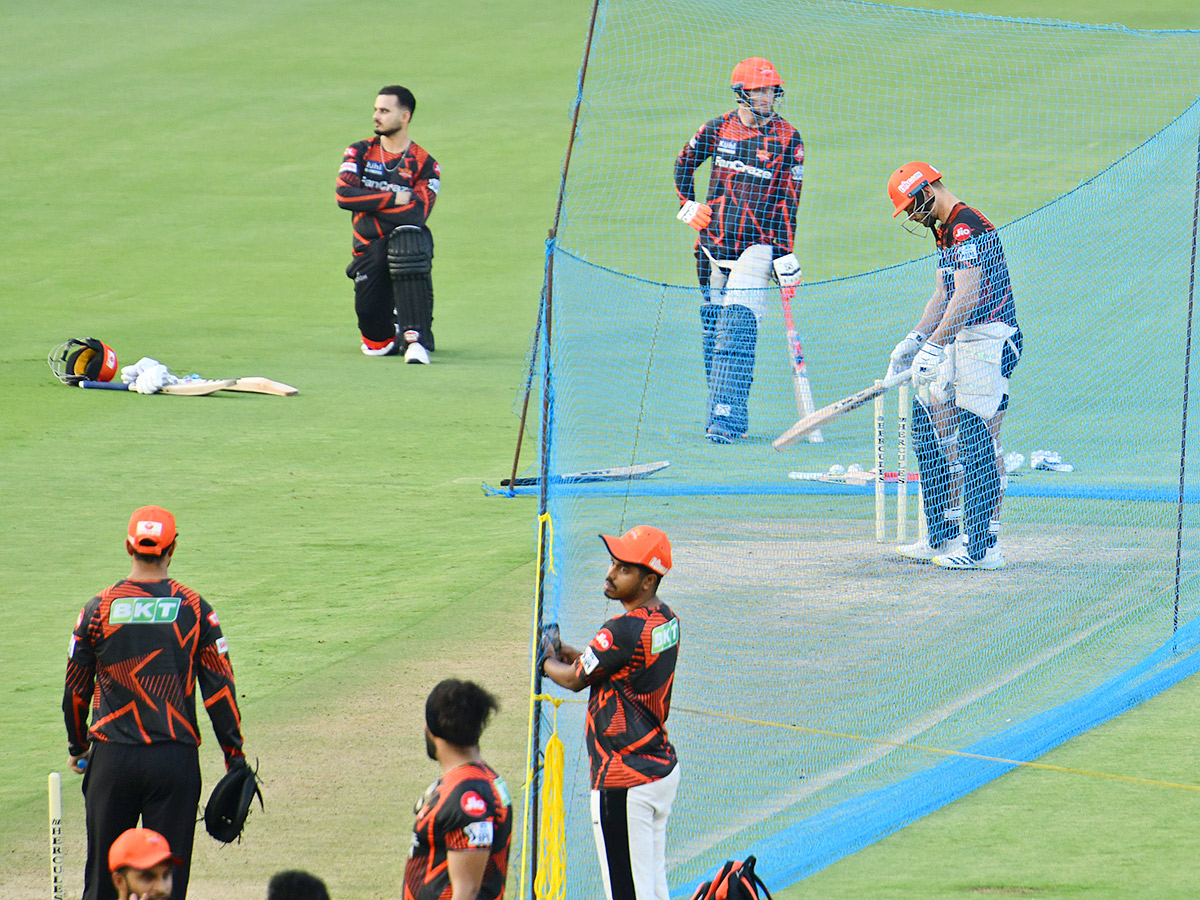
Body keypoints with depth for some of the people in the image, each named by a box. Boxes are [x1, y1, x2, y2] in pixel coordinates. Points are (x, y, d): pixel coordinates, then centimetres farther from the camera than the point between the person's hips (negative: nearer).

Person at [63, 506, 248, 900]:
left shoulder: (98, 609, 0)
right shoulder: (194, 609, -2)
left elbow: (76, 690, 7)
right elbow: (220, 689, -2)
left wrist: (77, 747, 21)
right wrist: (235, 757, 5)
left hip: (112, 759, 1)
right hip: (175, 760, -1)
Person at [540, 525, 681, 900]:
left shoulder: (626, 630, -23)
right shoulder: (666, 619, 6)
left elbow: (575, 679, -9)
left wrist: (548, 662, 12)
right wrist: (568, 653, 13)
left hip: (624, 783, -10)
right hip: (663, 768, 10)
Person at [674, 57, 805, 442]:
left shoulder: (787, 140, -3)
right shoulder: (719, 129, 4)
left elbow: (788, 203, -4)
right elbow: (684, 161, 21)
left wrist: (785, 254, -9)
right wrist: (687, 204, 9)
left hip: (756, 244, -4)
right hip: (715, 241, 4)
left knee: (737, 329, -14)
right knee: (712, 329, 7)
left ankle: (725, 418, -19)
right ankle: (725, 411, 18)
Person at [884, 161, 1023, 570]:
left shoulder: (969, 229, -15)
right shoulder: (946, 232, 18)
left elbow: (967, 297, -24)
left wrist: (933, 347, -28)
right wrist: (913, 340, 12)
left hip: (987, 340, -11)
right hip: (959, 343, 11)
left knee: (975, 441, -13)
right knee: (926, 425, 11)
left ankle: (983, 548, -13)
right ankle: (941, 537, 18)